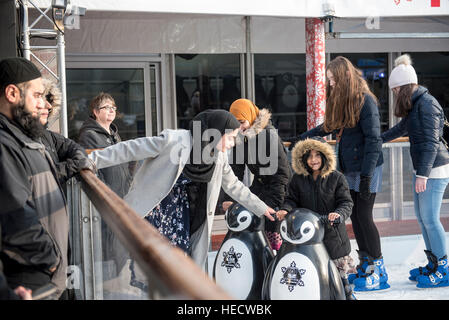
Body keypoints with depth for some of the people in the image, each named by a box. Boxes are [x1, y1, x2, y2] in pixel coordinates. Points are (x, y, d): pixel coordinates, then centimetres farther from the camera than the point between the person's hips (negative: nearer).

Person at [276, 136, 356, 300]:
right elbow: (292, 199, 9)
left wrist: (339, 214, -24)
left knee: (339, 273, 6)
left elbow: (346, 203, -4)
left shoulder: (337, 178, 0)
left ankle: (347, 294, 25)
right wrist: (285, 210, -12)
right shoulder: (298, 179, 7)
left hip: (332, 233, -2)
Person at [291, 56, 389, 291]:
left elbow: (373, 139, -16)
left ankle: (377, 270, 3)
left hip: (366, 169, -8)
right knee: (355, 218, 7)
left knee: (364, 216, -6)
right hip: (348, 169, 8)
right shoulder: (339, 101, 14)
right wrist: (302, 138, 37)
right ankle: (365, 267, 14)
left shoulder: (365, 101, -12)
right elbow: (329, 127, 29)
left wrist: (366, 175, -20)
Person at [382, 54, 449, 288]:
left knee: (430, 218, -6)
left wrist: (423, 174, -22)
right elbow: (401, 128, 30)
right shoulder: (415, 105, 13)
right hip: (422, 168, 10)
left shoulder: (426, 104, -16)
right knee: (421, 216, 12)